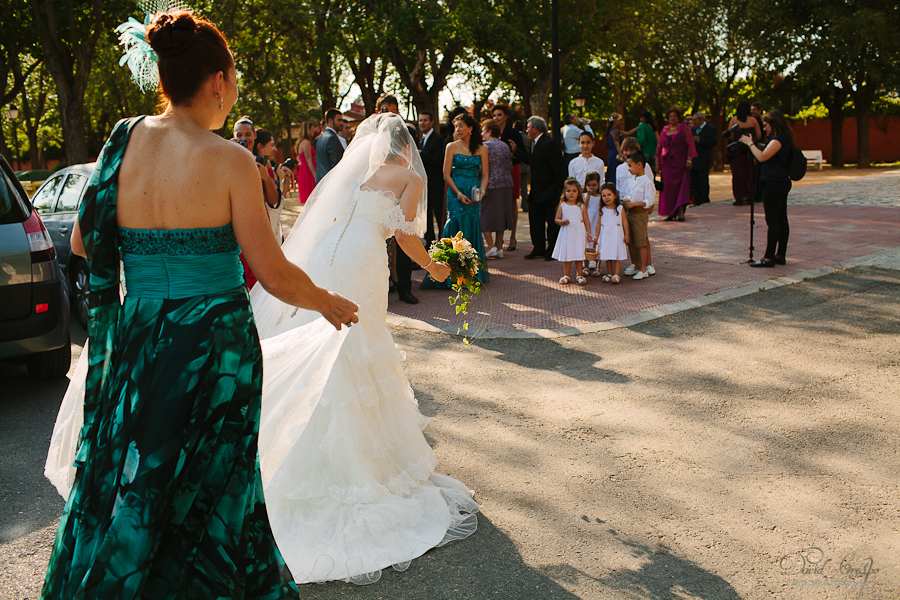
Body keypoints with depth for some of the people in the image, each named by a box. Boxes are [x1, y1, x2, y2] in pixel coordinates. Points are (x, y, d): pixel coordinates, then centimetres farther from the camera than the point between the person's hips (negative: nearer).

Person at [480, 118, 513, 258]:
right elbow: (510, 166, 14)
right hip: (506, 185, 7)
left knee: (485, 216, 1)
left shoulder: (485, 147, -10)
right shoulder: (505, 146, 11)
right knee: (500, 215, 11)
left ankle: (491, 246, -8)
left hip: (490, 185, -7)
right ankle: (499, 247, 13)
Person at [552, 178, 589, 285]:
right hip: (566, 234, 0)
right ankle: (566, 275, 15)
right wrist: (562, 222, -18)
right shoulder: (562, 206, 3)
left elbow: (586, 220, 5)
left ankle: (579, 275, 14)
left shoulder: (582, 206, 3)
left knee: (579, 255, 2)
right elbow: (557, 219, 3)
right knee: (566, 254, 4)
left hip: (579, 233, 0)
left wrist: (589, 233, -1)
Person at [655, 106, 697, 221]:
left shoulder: (684, 129, 2)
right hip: (666, 163, 4)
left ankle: (680, 212, -10)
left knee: (680, 186, -8)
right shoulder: (665, 130, 14)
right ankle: (671, 213, 5)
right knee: (668, 187, -1)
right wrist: (657, 161, 10)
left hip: (680, 163, -4)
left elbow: (690, 145, -4)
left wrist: (689, 160, -12)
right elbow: (659, 146, 17)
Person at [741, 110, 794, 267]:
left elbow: (762, 157, -22)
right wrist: (753, 144, 15)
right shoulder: (784, 139, 17)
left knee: (772, 221, -8)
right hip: (782, 182, 11)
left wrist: (750, 143, -11)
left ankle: (769, 258, -6)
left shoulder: (778, 140, -15)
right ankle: (780, 255, 16)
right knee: (781, 220, 11)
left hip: (773, 183, -11)